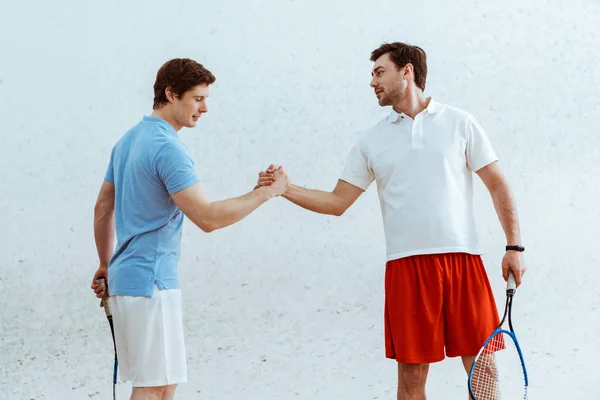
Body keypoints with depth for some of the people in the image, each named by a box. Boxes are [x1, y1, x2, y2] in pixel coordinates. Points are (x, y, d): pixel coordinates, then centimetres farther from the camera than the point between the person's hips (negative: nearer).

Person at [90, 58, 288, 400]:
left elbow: (102, 208, 20)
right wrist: (266, 192, -16)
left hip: (128, 275, 10)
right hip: (150, 282, -10)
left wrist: (106, 265, 29)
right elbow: (208, 218, -24)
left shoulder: (129, 139, 13)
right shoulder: (168, 148, -17)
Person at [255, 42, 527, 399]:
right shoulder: (372, 141, 12)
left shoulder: (459, 123, 6)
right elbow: (337, 202, 13)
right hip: (406, 265, 1)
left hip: (463, 259, -1)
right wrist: (285, 188, 1)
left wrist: (514, 246, -1)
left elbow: (498, 186, 7)